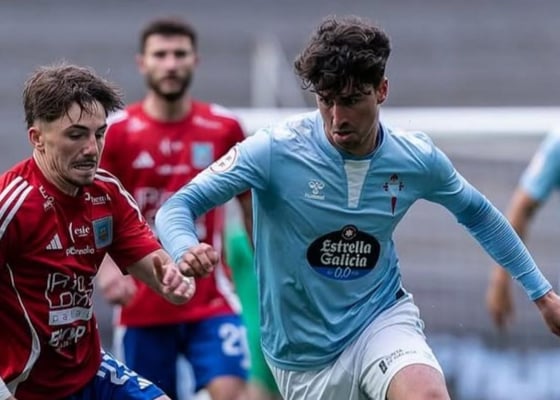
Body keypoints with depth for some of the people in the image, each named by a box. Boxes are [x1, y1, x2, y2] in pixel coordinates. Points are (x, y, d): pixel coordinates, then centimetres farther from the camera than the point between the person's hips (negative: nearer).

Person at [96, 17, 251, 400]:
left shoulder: (225, 129, 1)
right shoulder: (116, 133, -3)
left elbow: (251, 207, 13)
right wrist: (106, 268, -21)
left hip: (212, 301, 0)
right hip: (143, 307, 0)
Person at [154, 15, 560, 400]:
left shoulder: (417, 159, -7)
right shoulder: (276, 150, -18)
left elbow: (477, 213, 13)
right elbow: (179, 206, -17)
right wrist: (187, 251, -41)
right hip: (305, 355, 0)